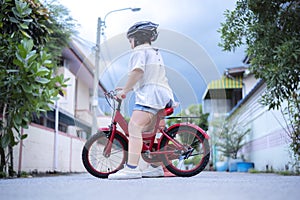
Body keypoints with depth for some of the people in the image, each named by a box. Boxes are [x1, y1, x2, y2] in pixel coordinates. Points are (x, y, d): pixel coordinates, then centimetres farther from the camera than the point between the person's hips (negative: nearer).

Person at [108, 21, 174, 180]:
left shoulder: (140, 51, 2)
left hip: (150, 94, -11)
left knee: (134, 127, -21)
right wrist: (128, 88, 31)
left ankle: (132, 168, -33)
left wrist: (124, 90, -12)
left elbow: (137, 72, -17)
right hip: (164, 94, 11)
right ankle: (156, 167, 22)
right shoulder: (155, 53, 32)